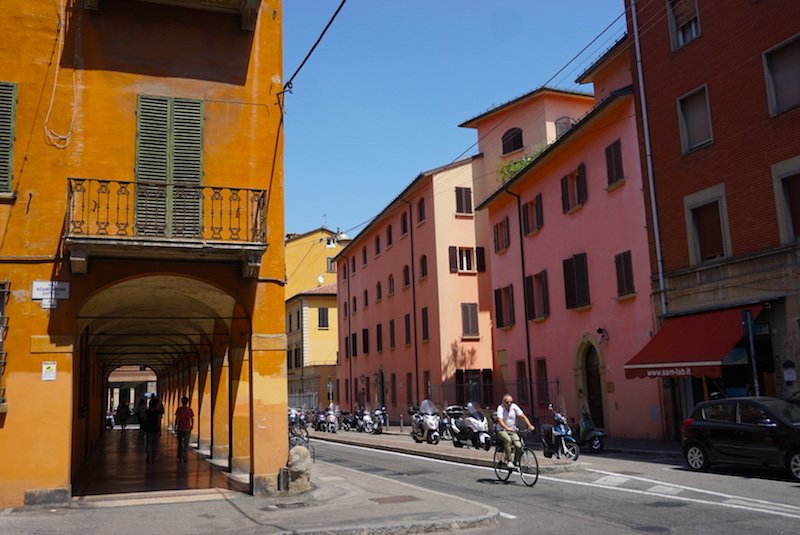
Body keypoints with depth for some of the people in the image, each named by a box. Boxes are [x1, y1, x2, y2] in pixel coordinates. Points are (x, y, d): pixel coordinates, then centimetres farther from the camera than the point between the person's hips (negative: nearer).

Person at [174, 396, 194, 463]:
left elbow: (176, 419, -6)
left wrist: (175, 427, 4)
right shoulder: (190, 409, -3)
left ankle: (180, 456, 19)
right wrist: (192, 426, 13)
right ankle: (184, 458, 0)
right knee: (186, 443, 5)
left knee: (180, 442, 17)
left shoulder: (179, 409, -5)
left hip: (180, 428, 0)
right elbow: (192, 419, -1)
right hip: (187, 428, 0)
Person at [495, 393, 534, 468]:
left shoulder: (514, 407, -2)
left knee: (519, 446, -19)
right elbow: (500, 420, -27)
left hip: (512, 431, 4)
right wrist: (507, 428, -45)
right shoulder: (500, 408, -12)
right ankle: (508, 460, -21)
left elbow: (523, 416, -8)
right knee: (508, 440, -35)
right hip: (502, 430, -4)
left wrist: (530, 425, -24)